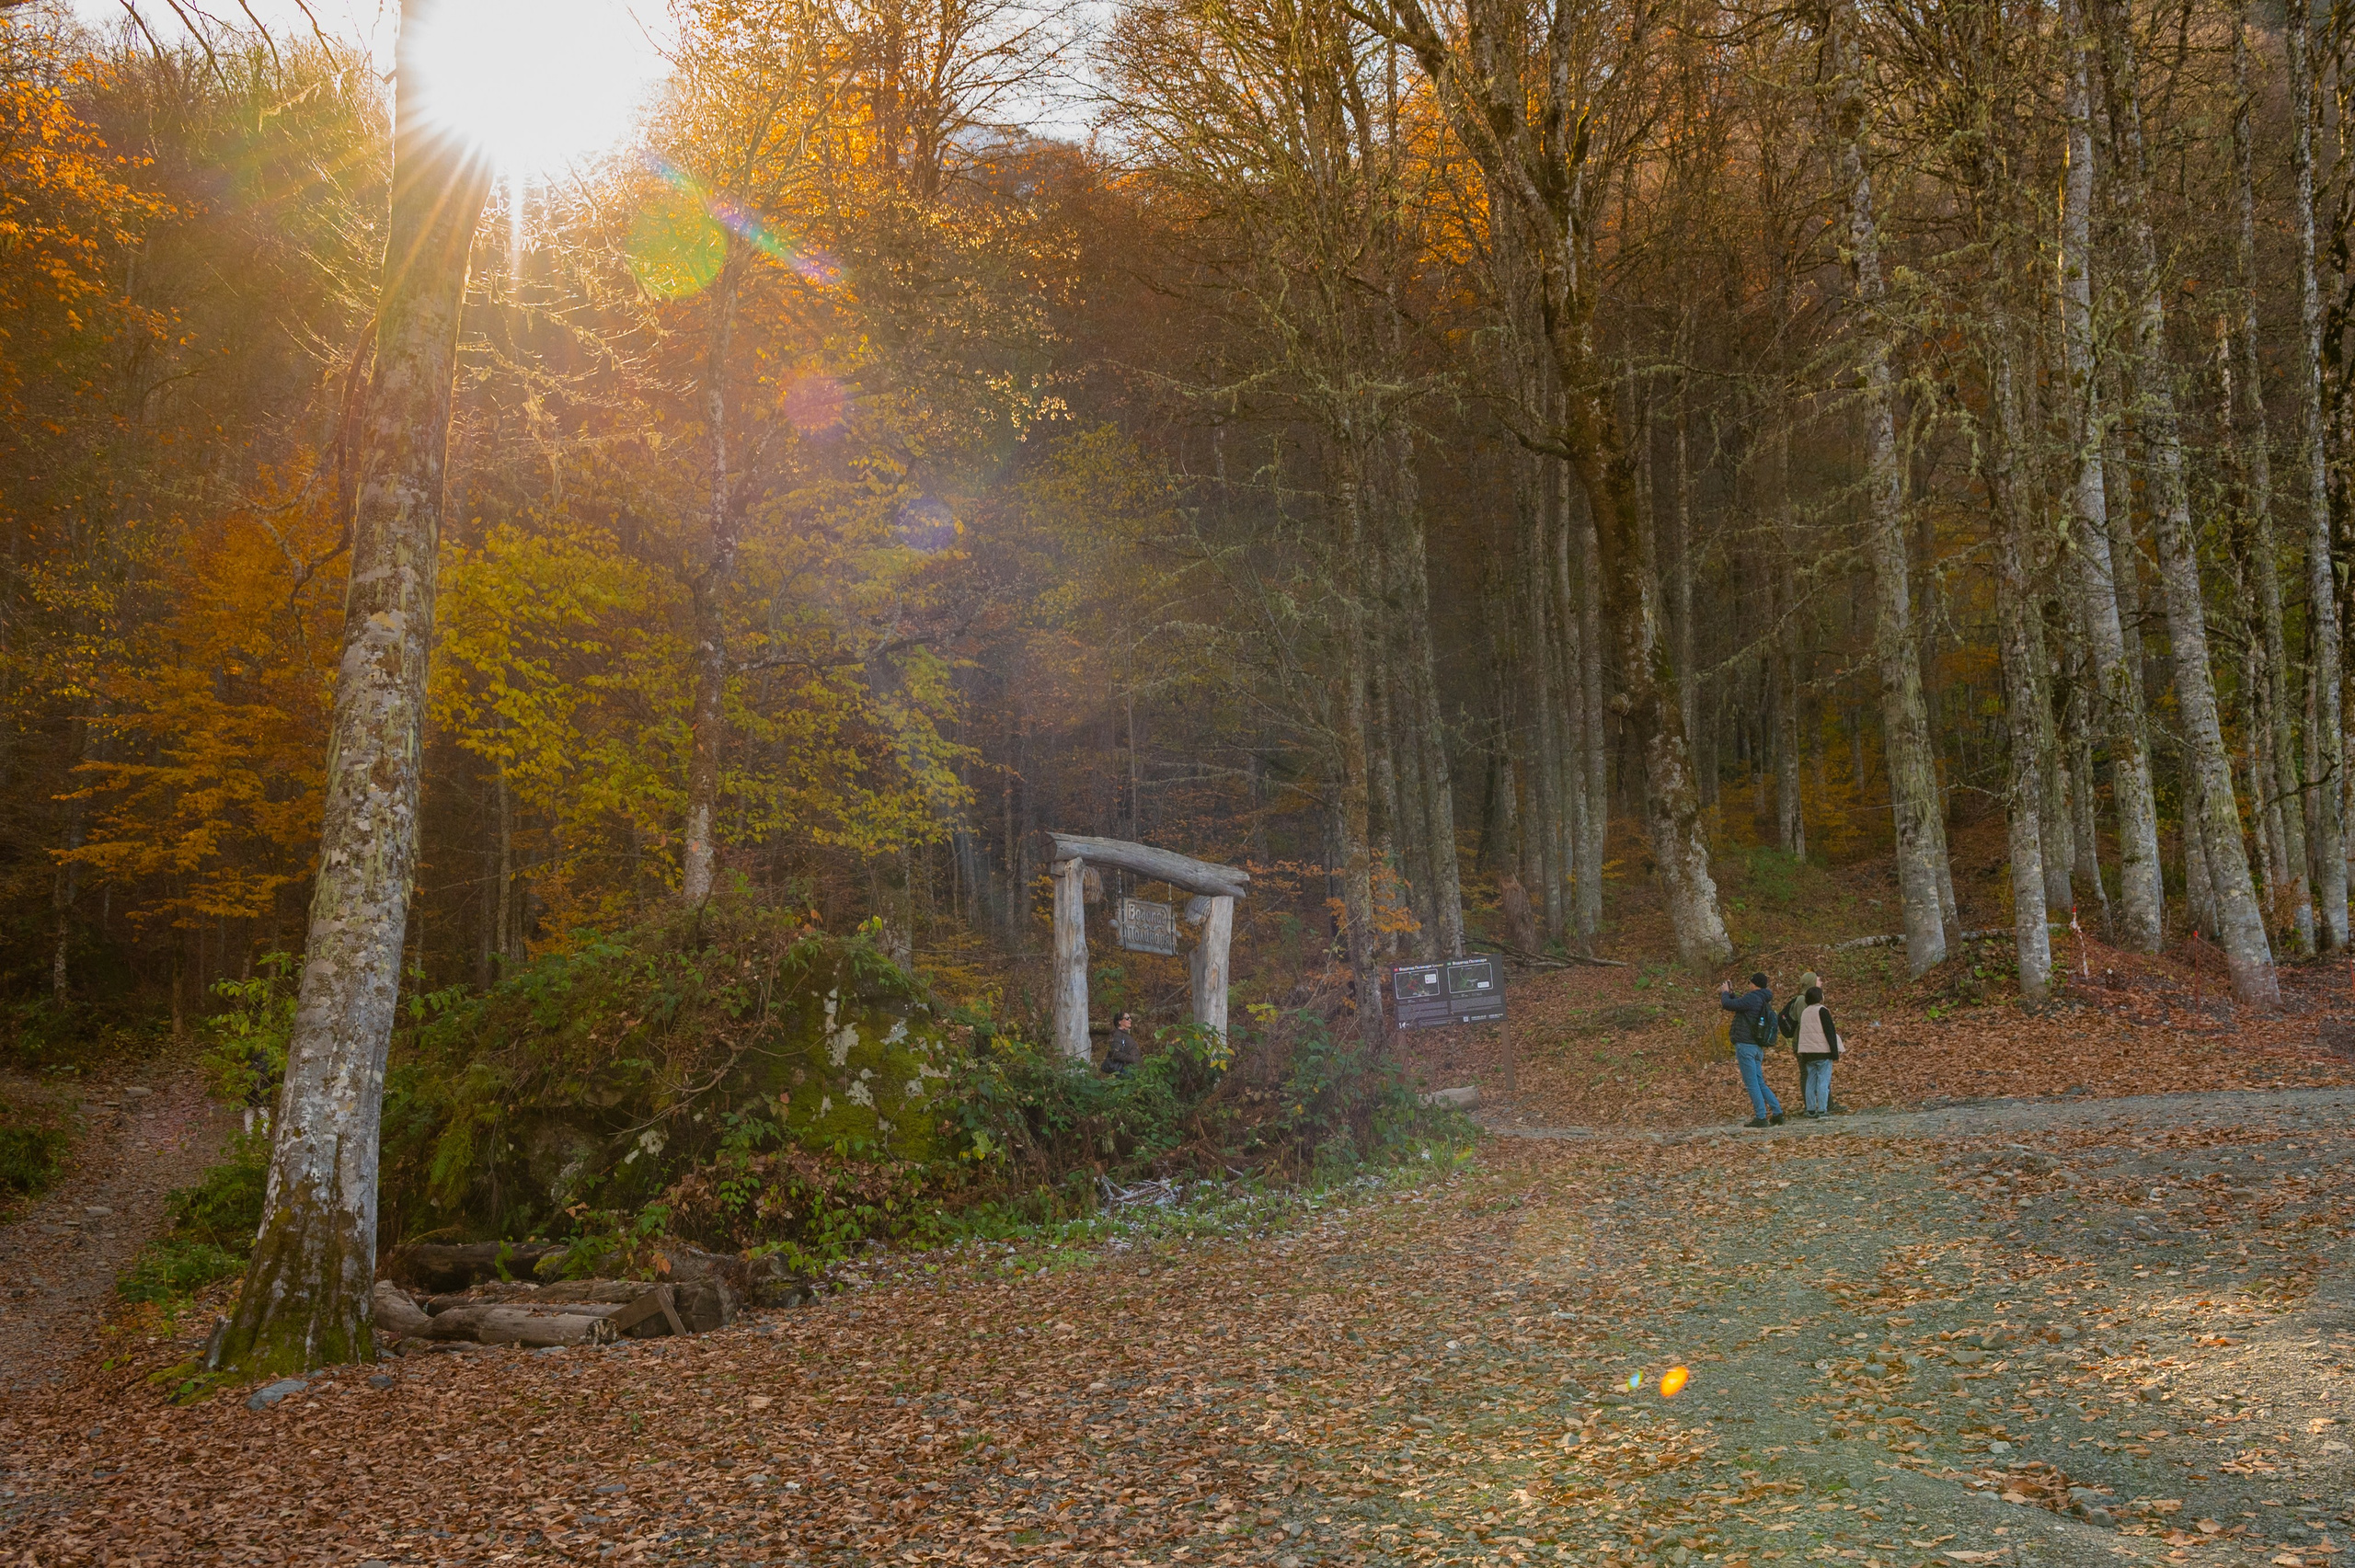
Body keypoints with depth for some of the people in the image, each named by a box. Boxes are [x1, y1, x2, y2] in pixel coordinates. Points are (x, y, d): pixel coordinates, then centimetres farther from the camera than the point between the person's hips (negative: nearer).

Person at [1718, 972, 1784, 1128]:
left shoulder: (1752, 998, -13)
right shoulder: (1765, 1002, 17)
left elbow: (1728, 1004, -12)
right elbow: (1739, 1005, 29)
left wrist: (1725, 993, 6)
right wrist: (1731, 994, 29)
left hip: (1746, 1045, -9)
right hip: (1758, 1048, 9)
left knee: (1752, 1084, -5)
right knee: (1760, 1083, 15)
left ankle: (1761, 1118, -6)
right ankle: (1777, 1113, 12)